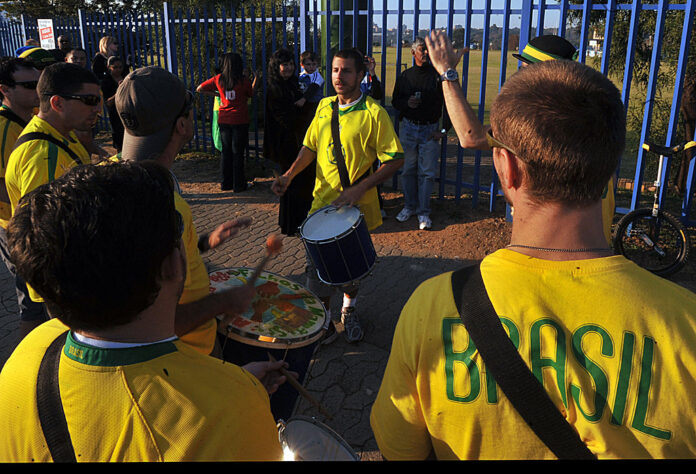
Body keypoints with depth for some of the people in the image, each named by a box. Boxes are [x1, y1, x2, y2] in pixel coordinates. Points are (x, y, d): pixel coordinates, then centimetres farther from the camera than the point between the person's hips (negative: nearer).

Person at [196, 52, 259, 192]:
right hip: (240, 121, -4)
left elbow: (199, 89, 7)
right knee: (238, 153, 3)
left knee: (226, 151, 12)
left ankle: (226, 183, 17)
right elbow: (251, 94, 7)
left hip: (223, 120, 4)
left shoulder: (218, 79, 0)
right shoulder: (243, 80, -10)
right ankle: (238, 184, 7)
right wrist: (256, 79, 20)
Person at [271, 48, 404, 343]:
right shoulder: (324, 107, 5)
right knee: (317, 263, 5)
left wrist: (358, 189, -22)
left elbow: (395, 159, -13)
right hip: (322, 200, 4)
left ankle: (349, 309, 41)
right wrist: (290, 174, -4)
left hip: (358, 206, -3)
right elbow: (311, 146, 14)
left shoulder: (373, 113, -12)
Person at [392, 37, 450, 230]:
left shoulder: (438, 75, 0)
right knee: (408, 170, 9)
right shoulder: (405, 76, 8)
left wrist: (444, 129, -6)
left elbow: (447, 103, 1)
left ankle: (423, 212, 6)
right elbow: (395, 101, 14)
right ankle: (409, 207, 23)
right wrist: (407, 103, -9)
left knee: (427, 172, -2)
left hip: (430, 129, -2)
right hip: (408, 128, 2)